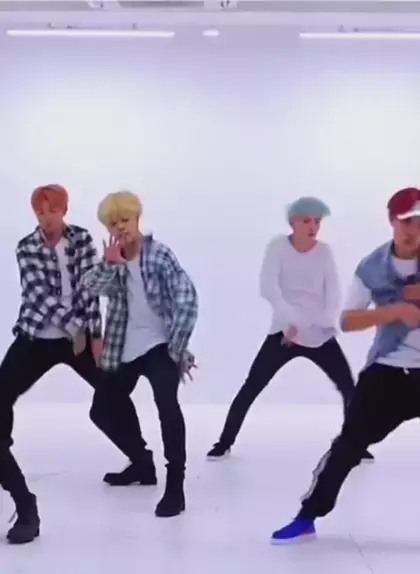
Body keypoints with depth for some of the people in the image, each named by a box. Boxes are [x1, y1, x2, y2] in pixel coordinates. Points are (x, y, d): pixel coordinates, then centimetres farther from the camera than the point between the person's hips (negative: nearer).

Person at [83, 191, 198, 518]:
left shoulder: (158, 254, -9)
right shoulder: (113, 259, 5)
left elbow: (186, 298, -16)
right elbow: (92, 287, -13)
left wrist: (178, 348, -18)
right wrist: (109, 263, -31)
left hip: (159, 346, -6)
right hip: (124, 349, 7)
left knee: (167, 405, -26)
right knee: (104, 408, 13)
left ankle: (175, 487, -20)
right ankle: (142, 463, 33)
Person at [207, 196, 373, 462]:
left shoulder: (324, 251, 1)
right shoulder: (278, 246, -8)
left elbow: (334, 293, -3)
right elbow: (268, 288, -20)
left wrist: (327, 322, -21)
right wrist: (291, 320, -32)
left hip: (320, 335, 3)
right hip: (285, 332, -3)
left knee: (349, 388, -1)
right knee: (251, 387, -5)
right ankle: (225, 442, 9)